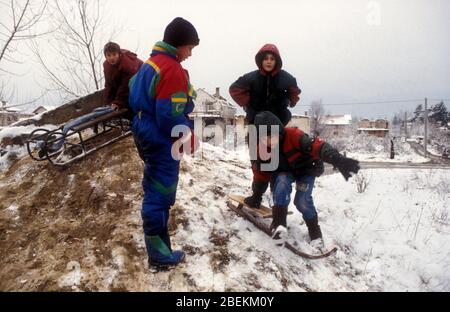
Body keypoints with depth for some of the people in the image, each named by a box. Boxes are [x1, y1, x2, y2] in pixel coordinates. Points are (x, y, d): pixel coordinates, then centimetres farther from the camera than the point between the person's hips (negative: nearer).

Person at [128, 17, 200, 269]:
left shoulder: (152, 62, 9)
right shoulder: (173, 70, -22)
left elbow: (136, 96, 16)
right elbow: (170, 116, -26)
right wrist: (190, 136, -11)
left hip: (147, 134, 10)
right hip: (163, 142, -10)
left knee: (154, 187, 25)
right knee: (161, 193, 0)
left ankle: (157, 223, 47)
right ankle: (159, 252, 13)